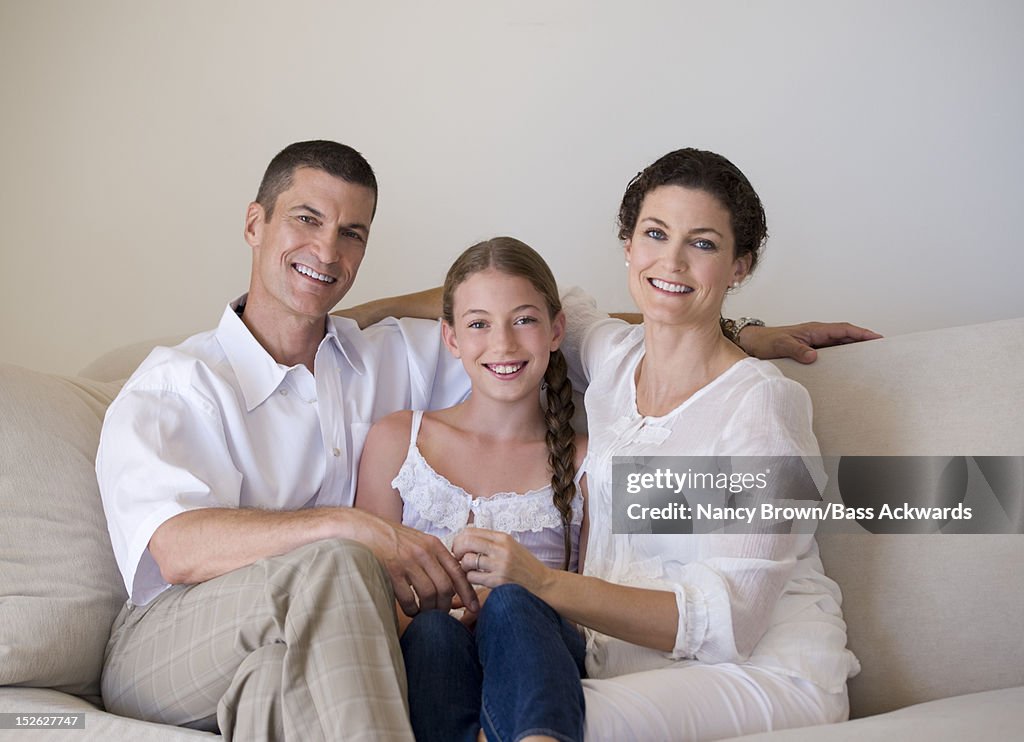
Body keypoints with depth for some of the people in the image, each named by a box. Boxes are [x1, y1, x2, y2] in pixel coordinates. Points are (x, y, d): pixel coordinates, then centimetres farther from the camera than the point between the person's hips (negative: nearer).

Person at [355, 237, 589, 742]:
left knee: (510, 604, -35)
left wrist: (523, 577, -13)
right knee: (433, 630, -35)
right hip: (427, 656, 1)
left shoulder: (585, 462, 13)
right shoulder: (395, 441, 16)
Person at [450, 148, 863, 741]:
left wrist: (544, 584, -27)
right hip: (625, 659, 5)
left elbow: (727, 621, -18)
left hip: (765, 673, -5)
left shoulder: (762, 403, -11)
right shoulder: (611, 356, 7)